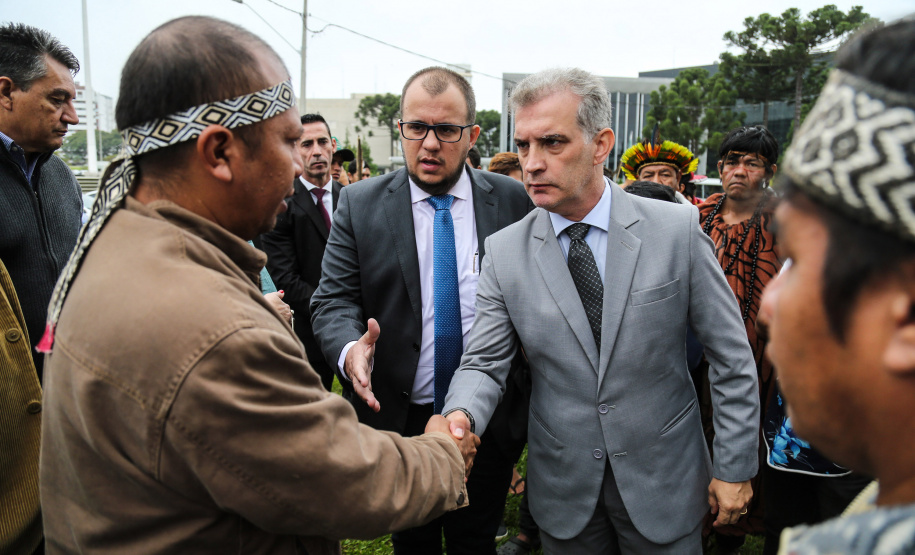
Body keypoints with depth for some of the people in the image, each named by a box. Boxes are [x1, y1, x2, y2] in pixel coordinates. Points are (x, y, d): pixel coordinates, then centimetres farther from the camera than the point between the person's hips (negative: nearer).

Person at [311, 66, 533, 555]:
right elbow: (333, 299, -6)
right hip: (399, 419, 1)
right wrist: (349, 349, -27)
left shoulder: (511, 200, -3)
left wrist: (528, 392, -11)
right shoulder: (360, 204, -3)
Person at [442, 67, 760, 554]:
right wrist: (461, 415, -27)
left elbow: (731, 359, -5)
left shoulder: (677, 230, -11)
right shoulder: (504, 251, -7)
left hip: (663, 485, -1)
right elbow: (483, 363, -6)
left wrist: (736, 468, -3)